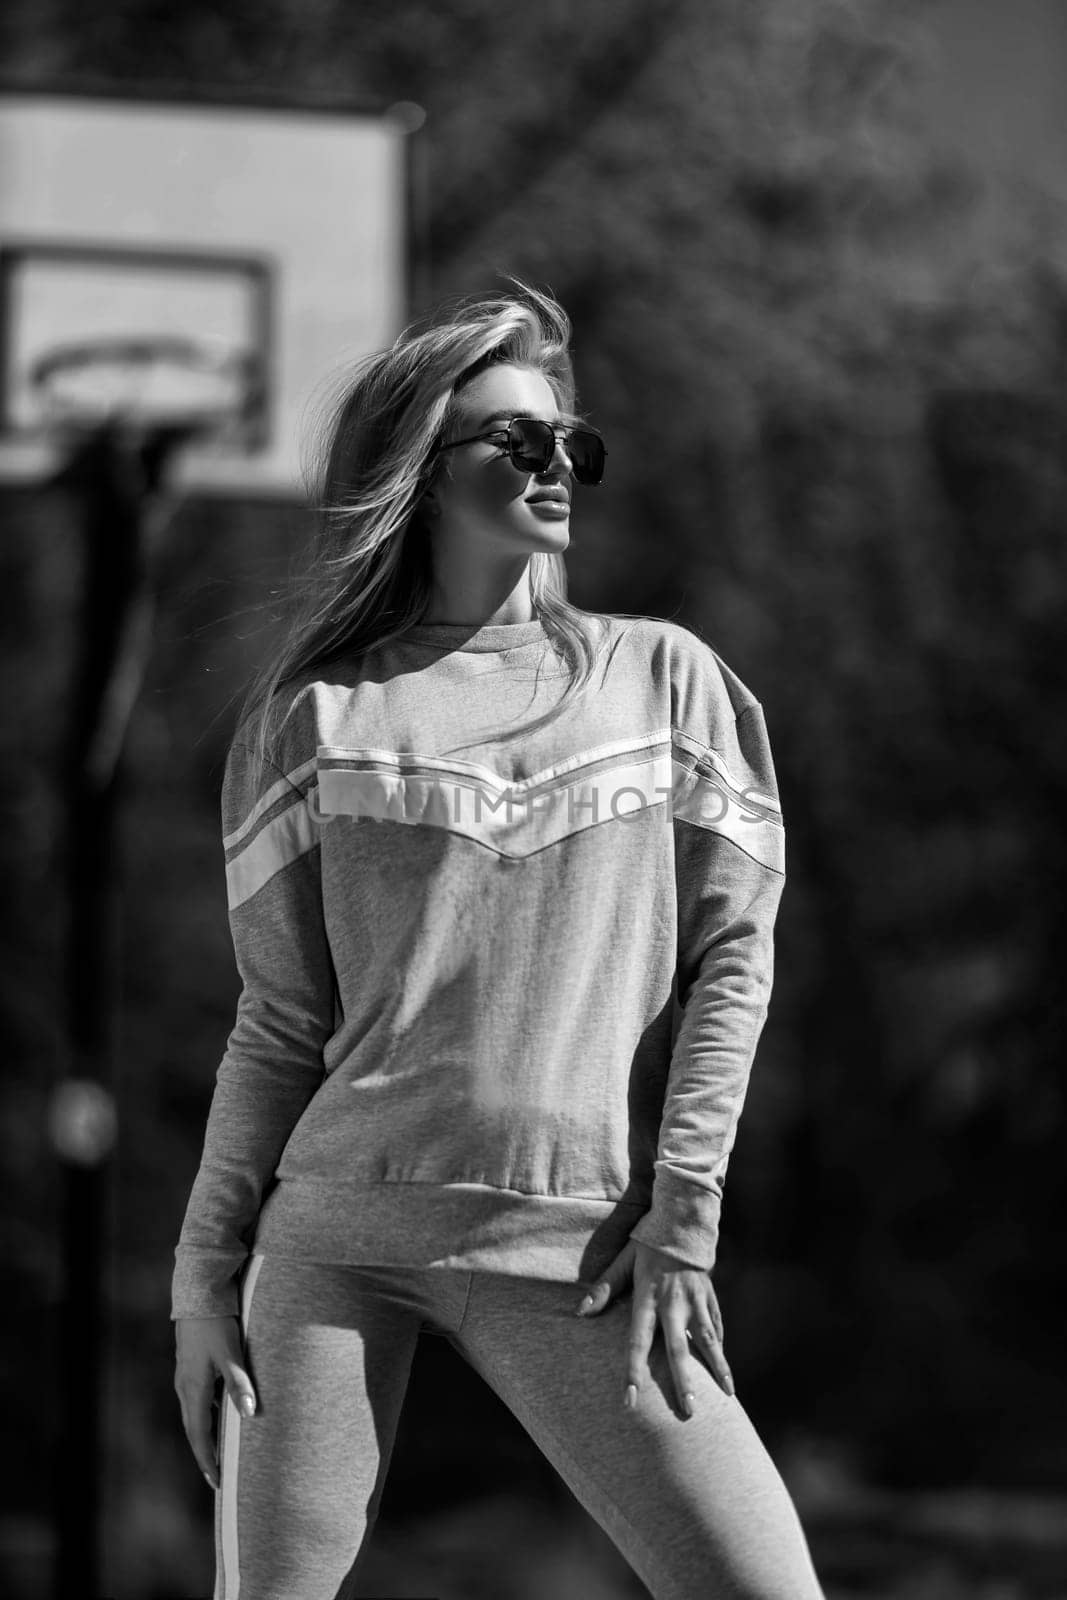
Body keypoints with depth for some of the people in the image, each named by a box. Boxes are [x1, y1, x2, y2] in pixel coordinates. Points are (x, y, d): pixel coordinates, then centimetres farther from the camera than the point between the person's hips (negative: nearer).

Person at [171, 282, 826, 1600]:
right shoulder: (319, 713, 10)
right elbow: (280, 1023, 11)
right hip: (335, 1230, 0)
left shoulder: (663, 678, 12)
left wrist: (683, 1214, -3)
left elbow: (733, 953, 7)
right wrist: (204, 1271, 6)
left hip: (576, 1248, 0)